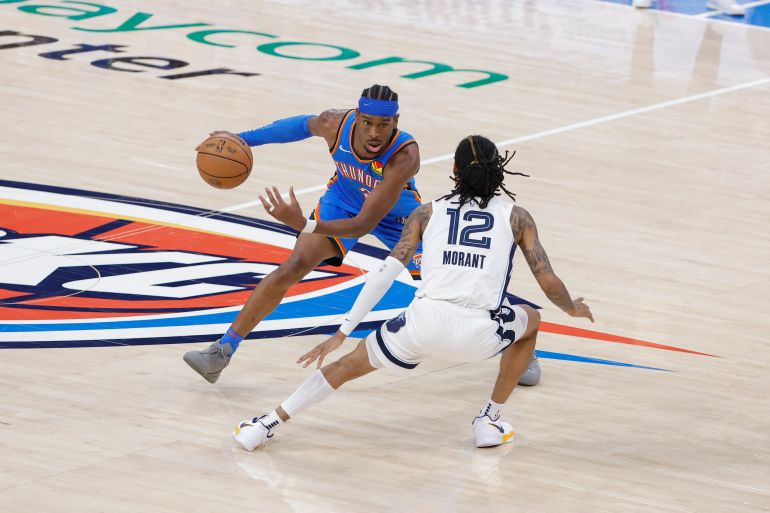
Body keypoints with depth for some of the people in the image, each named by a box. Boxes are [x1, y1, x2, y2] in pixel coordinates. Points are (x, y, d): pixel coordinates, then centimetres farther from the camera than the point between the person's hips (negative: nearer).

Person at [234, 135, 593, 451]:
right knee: (531, 321, 34)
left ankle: (268, 424, 20)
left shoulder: (428, 213, 18)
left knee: (350, 364, 25)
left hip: (425, 323, 1)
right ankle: (490, 422, 29)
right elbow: (549, 283, 12)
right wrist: (573, 309, 36)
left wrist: (342, 333, 10)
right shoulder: (517, 218, 16)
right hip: (480, 335, -1)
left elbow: (386, 274, 9)